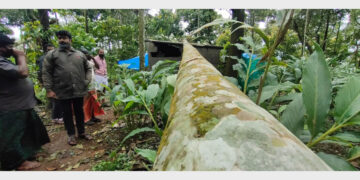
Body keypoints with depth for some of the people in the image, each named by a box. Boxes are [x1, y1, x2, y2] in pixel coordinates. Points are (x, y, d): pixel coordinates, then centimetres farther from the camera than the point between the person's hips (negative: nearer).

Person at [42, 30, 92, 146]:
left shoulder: (80, 54, 10)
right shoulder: (52, 54, 3)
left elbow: (88, 69, 16)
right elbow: (46, 72, 0)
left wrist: (87, 81, 2)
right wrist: (49, 89, -7)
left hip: (79, 90, 2)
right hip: (63, 92, -1)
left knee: (79, 112, 13)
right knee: (67, 113, 10)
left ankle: (81, 132, 28)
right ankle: (71, 135, 25)